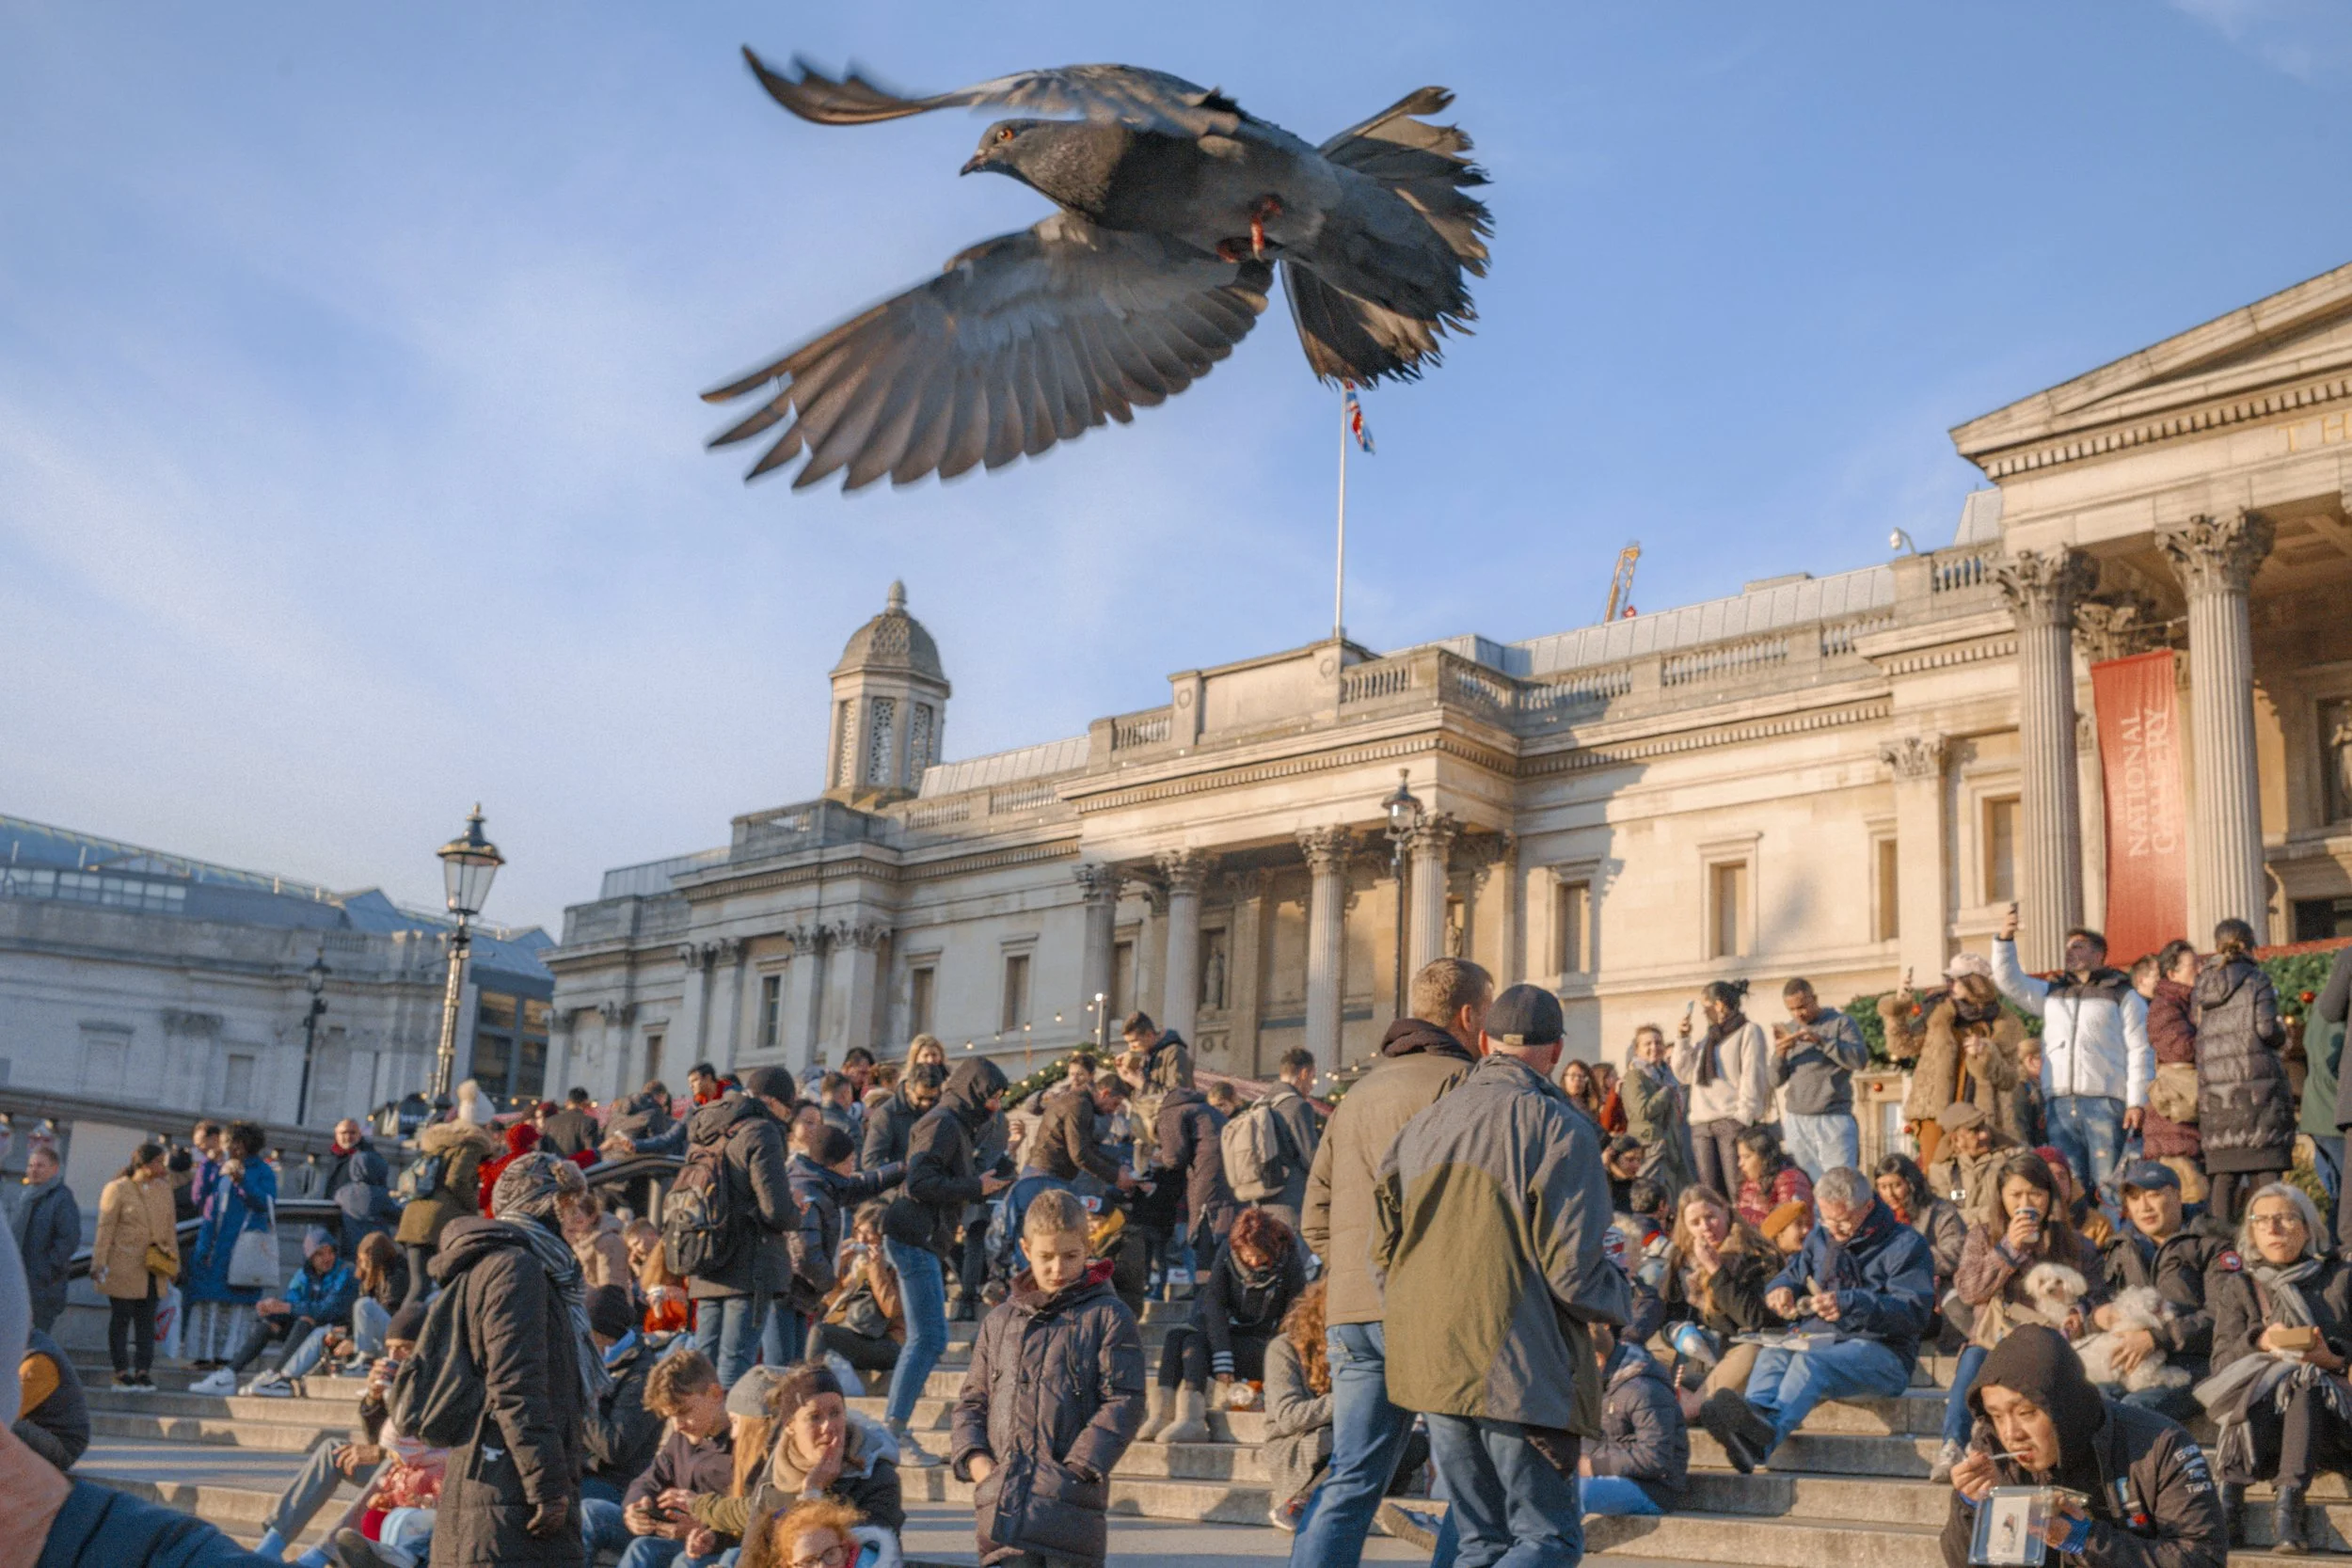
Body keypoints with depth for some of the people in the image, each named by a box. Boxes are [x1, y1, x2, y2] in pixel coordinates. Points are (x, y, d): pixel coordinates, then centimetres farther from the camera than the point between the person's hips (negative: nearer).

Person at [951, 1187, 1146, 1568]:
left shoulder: (1108, 1316, 2)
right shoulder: (1000, 1321, 16)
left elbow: (1124, 1401, -3)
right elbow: (972, 1400, 21)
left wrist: (1079, 1466, -12)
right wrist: (972, 1457, 2)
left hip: (1071, 1499, -3)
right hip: (1003, 1503, 4)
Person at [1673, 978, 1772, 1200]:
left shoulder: (1748, 1032, 2)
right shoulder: (1707, 1038, 23)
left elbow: (1752, 1076, -7)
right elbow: (1684, 1073, 21)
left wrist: (1742, 1118, -16)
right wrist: (1683, 1038, 12)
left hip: (1733, 1121, -7)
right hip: (1701, 1124, 7)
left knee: (1738, 1190, -12)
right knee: (1709, 1191, 2)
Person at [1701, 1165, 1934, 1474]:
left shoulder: (1905, 1244, 0)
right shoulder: (1821, 1237, 21)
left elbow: (1914, 1313, -11)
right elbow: (1794, 1272, 31)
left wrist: (1850, 1305, -23)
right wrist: (1781, 1289, 5)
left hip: (1877, 1349, -6)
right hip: (1815, 1339, 6)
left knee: (1810, 1362, -36)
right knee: (1772, 1355, -28)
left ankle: (1766, 1435, -62)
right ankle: (1754, 1419, -58)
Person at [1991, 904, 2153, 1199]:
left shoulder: (2123, 996, 8)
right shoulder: (2051, 994, 24)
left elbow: (2140, 1052, 1)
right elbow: (2010, 981, 15)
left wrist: (2138, 1102, -8)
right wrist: (2005, 940, 0)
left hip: (2105, 1103, -4)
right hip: (2059, 1105, 4)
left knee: (2109, 1185, -8)